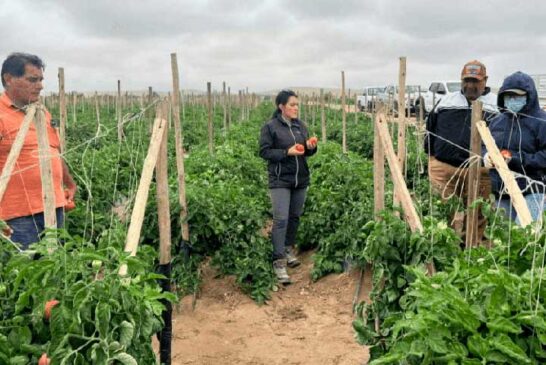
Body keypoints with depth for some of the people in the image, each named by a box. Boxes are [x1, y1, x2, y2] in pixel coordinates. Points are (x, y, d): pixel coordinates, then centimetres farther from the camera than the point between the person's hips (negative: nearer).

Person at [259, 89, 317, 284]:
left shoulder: (300, 125, 9)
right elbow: (264, 151, -8)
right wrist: (287, 152, -18)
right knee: (281, 219, -11)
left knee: (295, 216, 14)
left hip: (301, 180, 6)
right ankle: (279, 261, -7)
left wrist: (311, 147, -7)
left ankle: (289, 249, 34)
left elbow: (308, 151, 16)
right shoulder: (270, 127, -6)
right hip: (280, 180, -5)